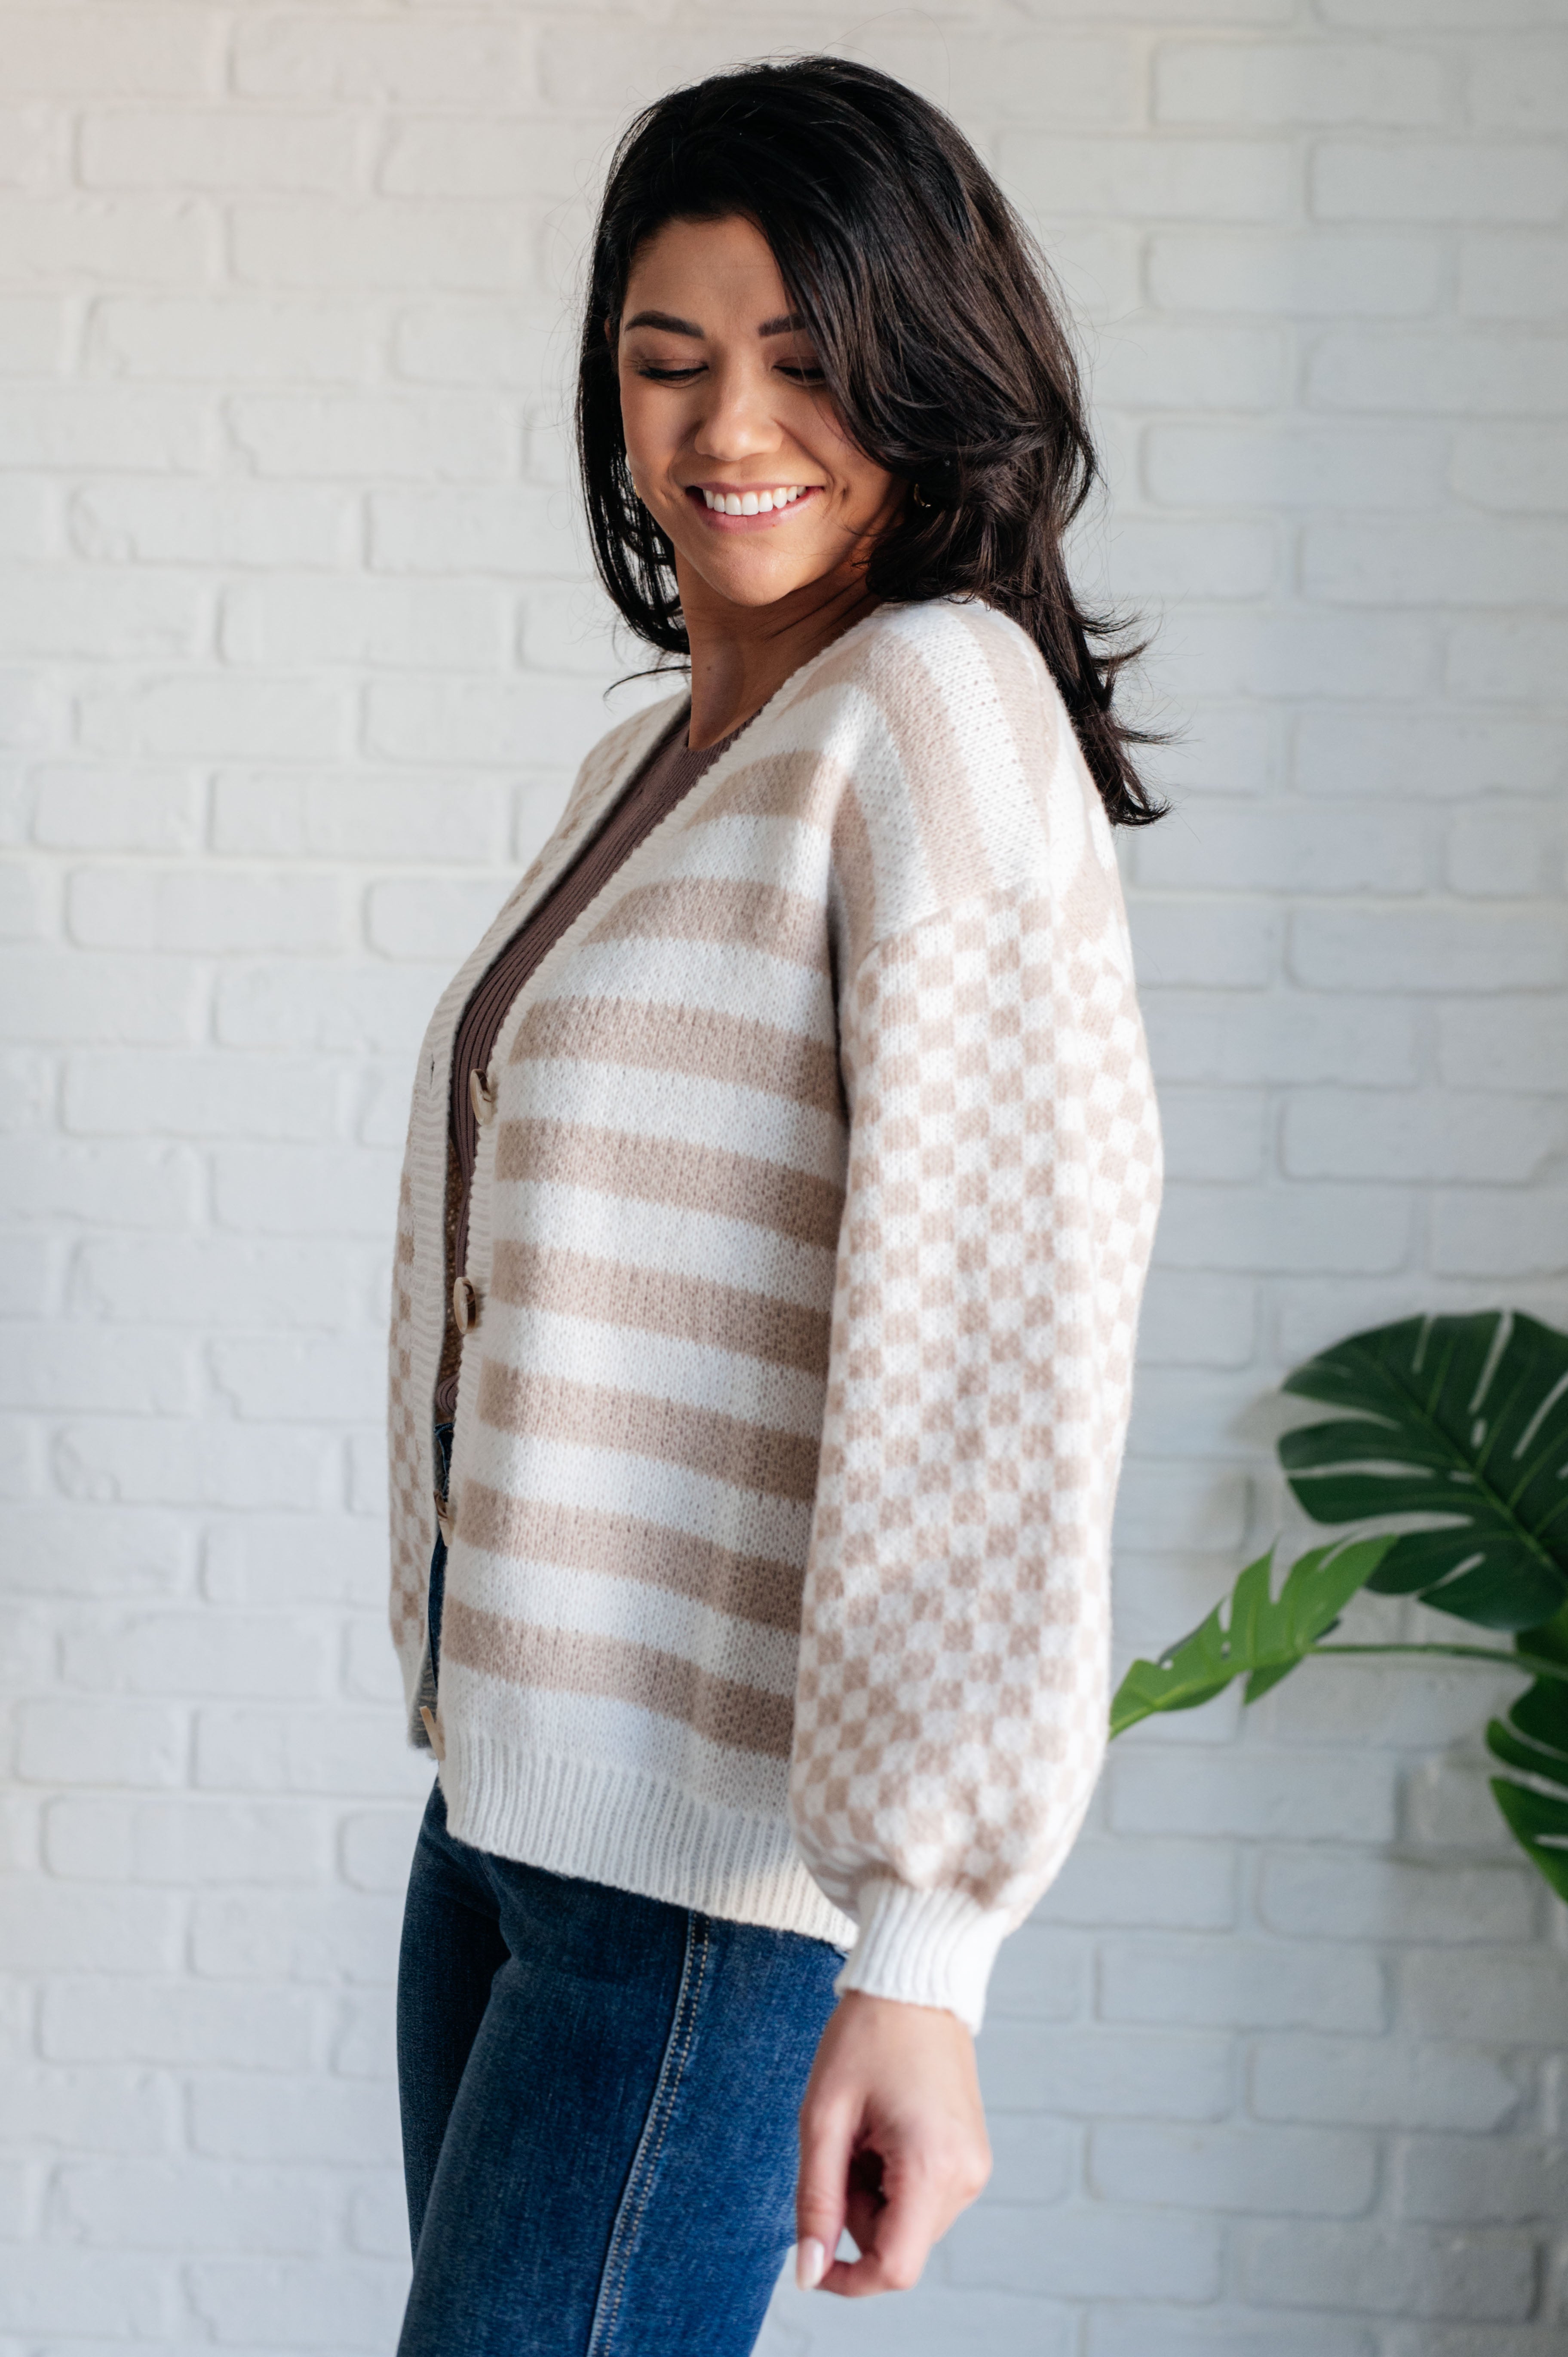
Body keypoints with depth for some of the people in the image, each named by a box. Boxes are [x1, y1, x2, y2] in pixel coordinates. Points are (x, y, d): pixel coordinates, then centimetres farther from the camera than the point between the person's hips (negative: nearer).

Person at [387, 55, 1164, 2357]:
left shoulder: (939, 706, -12)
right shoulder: (643, 764, 16)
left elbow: (1001, 1319, -21)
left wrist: (923, 1949, -26)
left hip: (730, 1846, -8)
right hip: (512, 1792, 8)